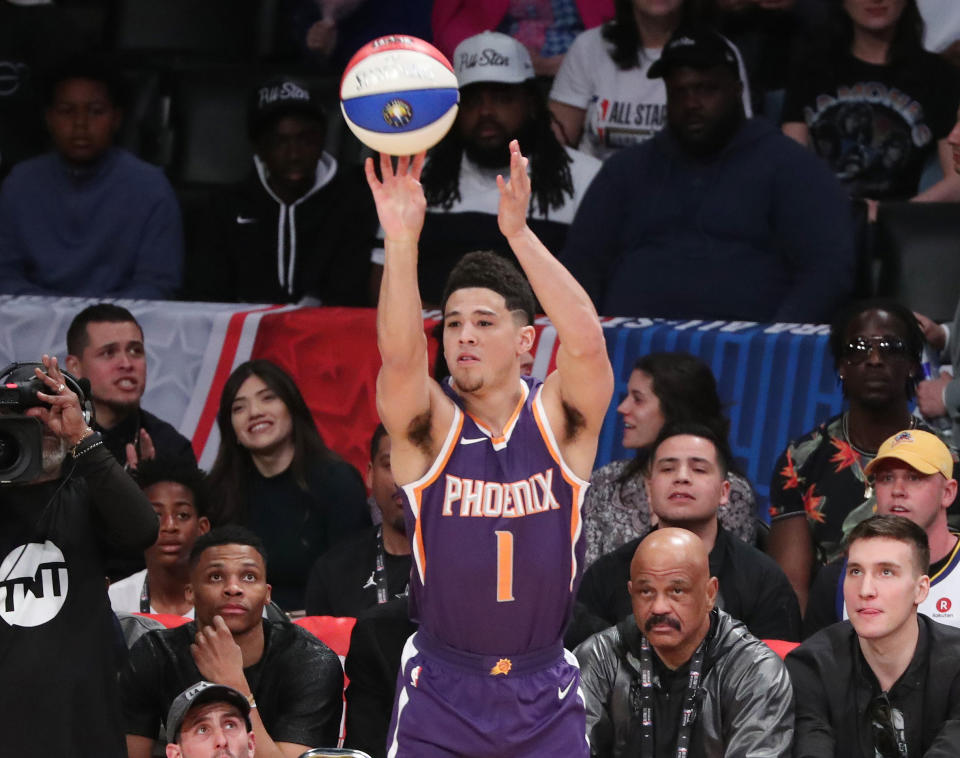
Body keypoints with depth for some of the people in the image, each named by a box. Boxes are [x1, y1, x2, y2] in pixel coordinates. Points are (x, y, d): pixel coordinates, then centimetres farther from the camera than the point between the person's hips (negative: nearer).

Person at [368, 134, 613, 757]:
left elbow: (587, 344, -23)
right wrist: (402, 239, -40)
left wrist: (518, 232, -33)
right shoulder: (430, 428, -5)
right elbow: (399, 357, -26)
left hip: (545, 700, 1)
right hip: (440, 698, -1)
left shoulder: (558, 420, -4)